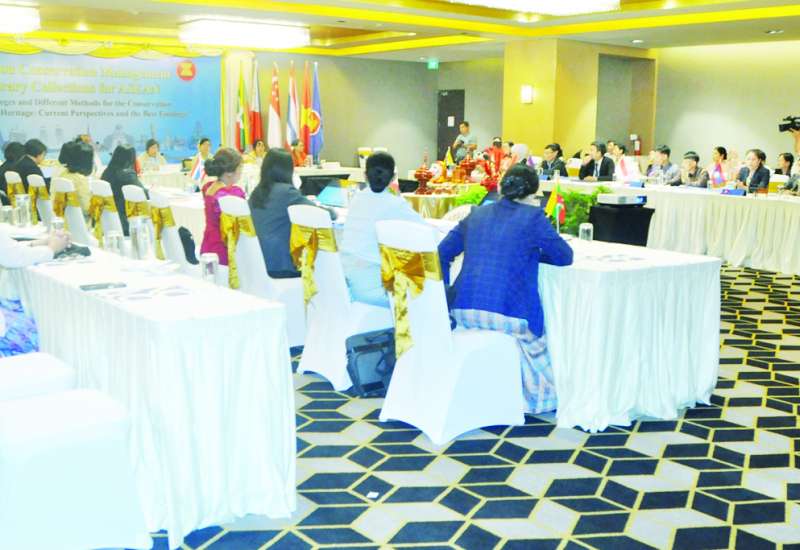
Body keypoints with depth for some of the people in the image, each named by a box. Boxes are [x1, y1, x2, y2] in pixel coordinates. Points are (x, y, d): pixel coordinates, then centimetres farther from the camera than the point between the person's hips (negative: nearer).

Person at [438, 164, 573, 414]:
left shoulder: (477, 214, 13)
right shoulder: (533, 217, -2)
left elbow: (442, 253, 16)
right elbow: (565, 256, 5)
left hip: (464, 311, 6)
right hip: (508, 313, -6)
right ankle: (537, 396, 36)